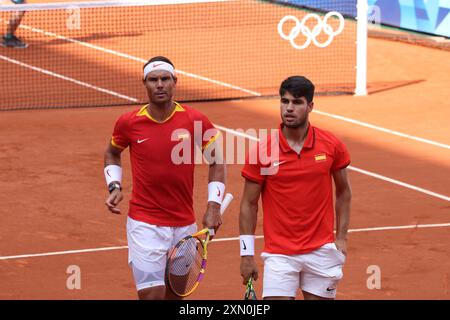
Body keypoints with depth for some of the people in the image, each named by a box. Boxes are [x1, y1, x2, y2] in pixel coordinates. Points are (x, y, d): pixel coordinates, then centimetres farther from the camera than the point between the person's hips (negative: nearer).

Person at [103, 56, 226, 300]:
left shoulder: (196, 121, -6)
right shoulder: (129, 123, -5)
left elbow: (216, 161, 8)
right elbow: (112, 153, 16)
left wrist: (213, 206, -1)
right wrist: (114, 187, 0)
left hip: (185, 225, 2)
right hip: (145, 225, -2)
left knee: (175, 295, 13)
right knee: (151, 295, -10)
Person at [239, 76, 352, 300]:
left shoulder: (332, 146, -2)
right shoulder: (261, 151, -7)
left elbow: (343, 192, 11)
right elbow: (249, 204, 0)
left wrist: (341, 238, 4)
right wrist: (246, 255, -2)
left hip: (321, 251, 2)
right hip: (279, 254, -2)